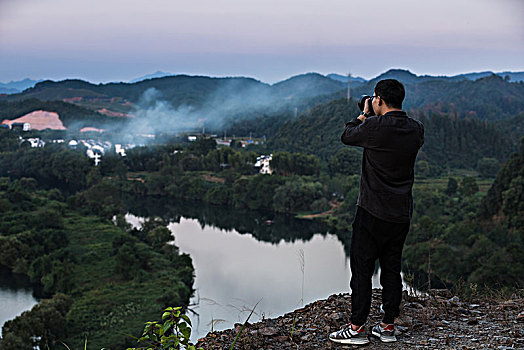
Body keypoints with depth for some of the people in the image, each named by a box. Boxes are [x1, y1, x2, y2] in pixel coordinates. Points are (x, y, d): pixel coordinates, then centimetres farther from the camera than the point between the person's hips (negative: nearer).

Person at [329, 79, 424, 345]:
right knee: (392, 269, 13)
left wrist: (364, 114, 17)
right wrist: (382, 117, 21)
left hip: (373, 211, -6)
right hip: (402, 213, 6)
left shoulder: (374, 127, -16)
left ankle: (357, 327, 6)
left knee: (362, 268, 2)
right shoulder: (416, 130, 2)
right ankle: (388, 326, 19)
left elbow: (347, 136, 2)